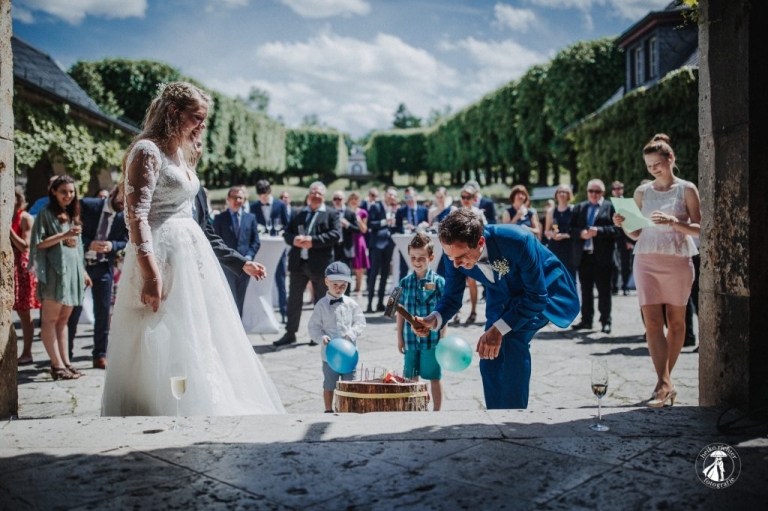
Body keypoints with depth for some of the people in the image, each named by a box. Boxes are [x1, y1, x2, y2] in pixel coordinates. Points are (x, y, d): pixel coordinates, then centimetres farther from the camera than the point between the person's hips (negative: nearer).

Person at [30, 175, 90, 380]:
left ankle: (66, 362, 9)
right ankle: (57, 365, -6)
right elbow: (39, 243, -9)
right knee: (50, 319, -4)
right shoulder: (46, 213, -1)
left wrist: (83, 271, 20)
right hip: (55, 271, -7)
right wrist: (64, 235, -19)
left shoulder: (72, 216, 19)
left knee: (63, 319, 8)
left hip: (72, 271, 7)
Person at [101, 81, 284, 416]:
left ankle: (197, 406, 24)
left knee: (198, 340, 13)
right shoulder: (147, 150, -11)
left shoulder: (179, 152, 16)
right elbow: (136, 216, -19)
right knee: (163, 344, -5)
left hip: (190, 250, 10)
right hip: (162, 254, -9)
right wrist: (150, 271, -25)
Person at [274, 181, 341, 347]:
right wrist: (294, 239, -13)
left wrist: (313, 240, -21)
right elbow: (287, 233, 11)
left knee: (321, 300, 7)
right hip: (298, 263, 4)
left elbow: (336, 234, -13)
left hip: (320, 263, -4)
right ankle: (290, 333, 15)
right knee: (294, 299, 7)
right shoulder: (298, 214, 15)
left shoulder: (332, 214, 0)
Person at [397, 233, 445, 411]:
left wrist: (442, 338, -7)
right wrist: (400, 337, 7)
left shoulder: (438, 282, -7)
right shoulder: (405, 282, 3)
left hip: (431, 339, -3)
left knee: (434, 378, 8)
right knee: (411, 378, 13)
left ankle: (437, 411, 21)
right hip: (410, 339, 3)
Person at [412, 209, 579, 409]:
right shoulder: (455, 251, -24)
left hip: (543, 290, -5)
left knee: (513, 339, -27)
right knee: (489, 357, -1)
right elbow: (451, 297, -10)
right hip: (503, 296, 5)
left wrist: (499, 329, -36)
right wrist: (433, 319, -32)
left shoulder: (519, 240, -39)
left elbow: (536, 297, -30)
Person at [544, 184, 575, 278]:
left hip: (569, 247, -3)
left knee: (569, 275, -4)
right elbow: (546, 231, 14)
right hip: (554, 246, 3)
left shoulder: (573, 210, 0)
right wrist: (552, 234, -7)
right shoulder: (551, 211, 11)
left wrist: (564, 235, -17)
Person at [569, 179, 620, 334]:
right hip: (583, 255, 4)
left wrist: (598, 231, -20)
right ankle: (586, 320, 18)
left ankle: (606, 321, 9)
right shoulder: (579, 208, 14)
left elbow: (616, 229, -10)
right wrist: (581, 233, -10)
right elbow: (571, 228, 9)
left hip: (602, 256, -4)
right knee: (585, 290, 11)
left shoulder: (610, 207, 0)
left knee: (604, 290, 2)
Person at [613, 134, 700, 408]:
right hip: (646, 261, 2)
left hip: (678, 260, -1)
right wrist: (623, 225, -7)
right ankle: (664, 383, -10)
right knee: (652, 322, -9)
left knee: (676, 321, 5)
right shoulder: (642, 192, 9)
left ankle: (665, 381, 19)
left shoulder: (686, 189, 2)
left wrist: (673, 222, -18)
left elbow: (699, 228, -3)